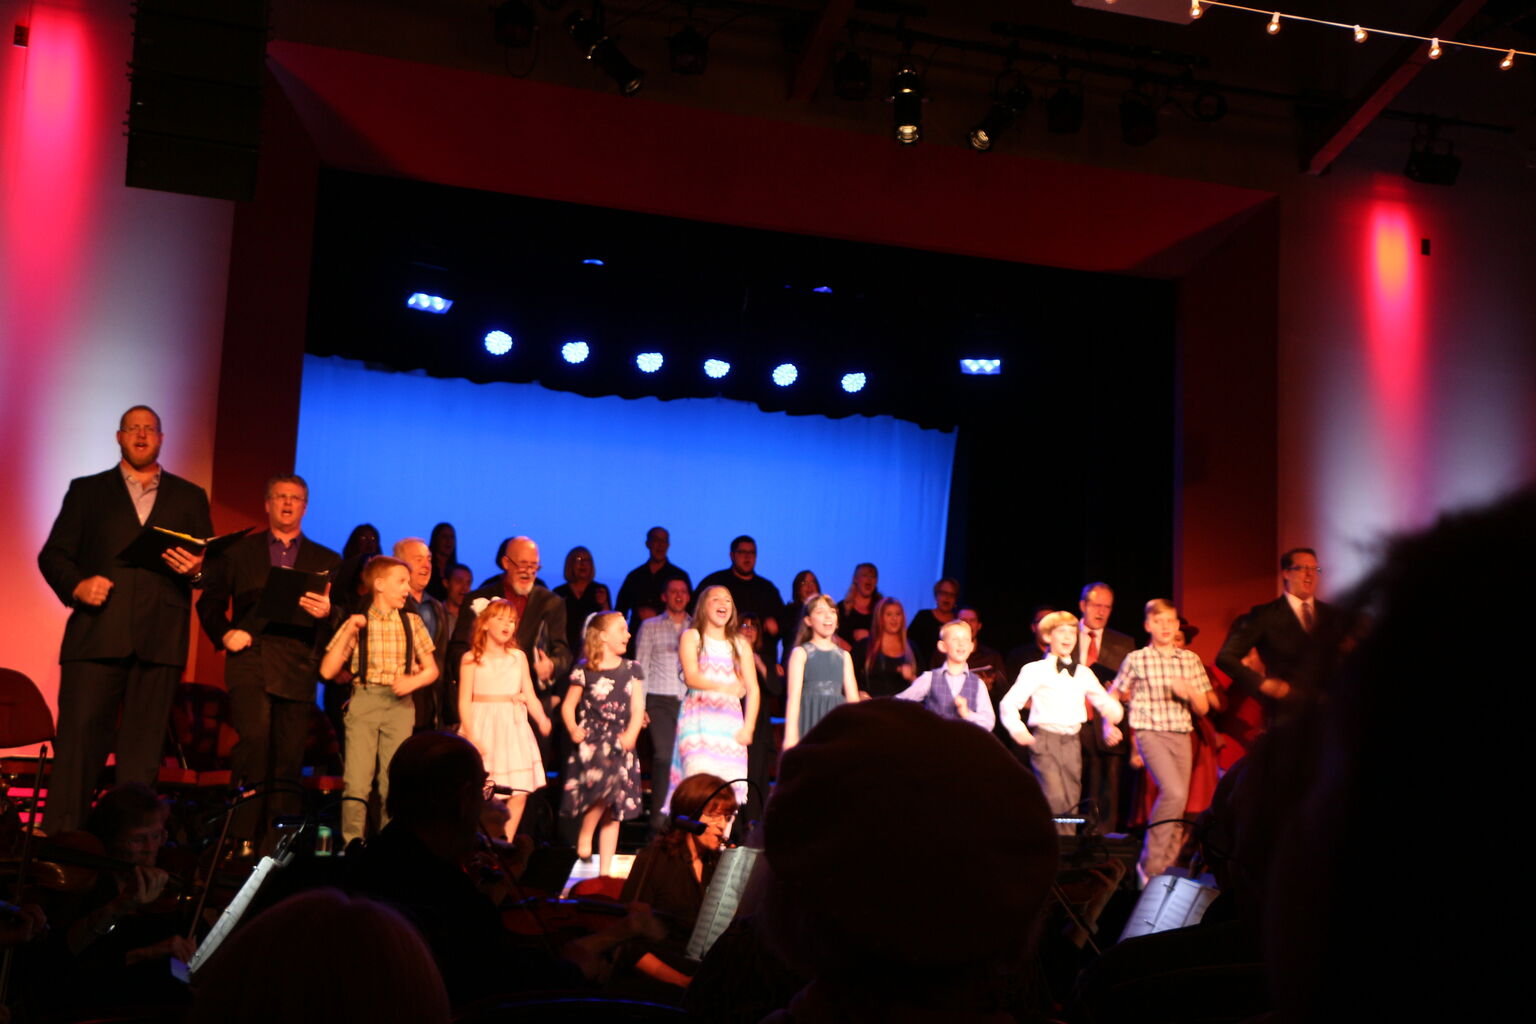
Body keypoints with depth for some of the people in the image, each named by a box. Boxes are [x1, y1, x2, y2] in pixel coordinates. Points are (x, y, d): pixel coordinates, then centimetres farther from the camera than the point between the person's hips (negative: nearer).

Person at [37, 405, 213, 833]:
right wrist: (76, 585, -9)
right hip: (96, 634, 0)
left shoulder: (190, 498, 17)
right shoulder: (87, 491, 16)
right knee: (77, 741, -6)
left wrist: (196, 569, -11)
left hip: (160, 638, 1)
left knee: (143, 750, 1)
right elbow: (52, 555, 10)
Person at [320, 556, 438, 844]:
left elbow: (431, 669, 13)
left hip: (400, 704, 2)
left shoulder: (412, 622, 9)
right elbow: (327, 671, -1)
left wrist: (413, 681, -8)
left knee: (394, 782, 0)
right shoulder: (357, 624, 4)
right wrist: (348, 633, -7)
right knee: (356, 780, -7)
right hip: (364, 699, -1)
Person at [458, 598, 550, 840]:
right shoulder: (471, 659, 2)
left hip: (513, 729, 3)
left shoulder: (519, 657, 11)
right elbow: (465, 702, -3)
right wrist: (471, 736, -13)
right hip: (483, 728, -3)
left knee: (519, 794, -2)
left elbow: (530, 696, 8)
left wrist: (542, 720, -10)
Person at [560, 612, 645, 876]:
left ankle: (605, 869, 11)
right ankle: (584, 833, -3)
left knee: (614, 809, 4)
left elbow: (638, 708, 4)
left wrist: (631, 733, -13)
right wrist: (573, 728, -15)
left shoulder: (631, 670, 9)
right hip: (591, 740, -4)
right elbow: (568, 706, 4)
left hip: (620, 743, 4)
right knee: (603, 783, -29)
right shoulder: (585, 671, 0)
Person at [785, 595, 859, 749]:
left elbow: (853, 698, 12)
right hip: (810, 721, -3)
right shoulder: (801, 653, 3)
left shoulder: (844, 656, 14)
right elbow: (794, 695, -5)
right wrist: (790, 735, -13)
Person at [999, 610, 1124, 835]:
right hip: (1045, 740, -5)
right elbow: (1008, 704, -4)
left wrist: (1113, 711, -6)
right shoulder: (1035, 670, 0)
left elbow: (1105, 702, 17)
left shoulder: (1083, 673, 14)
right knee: (1056, 799, -17)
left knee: (1071, 802, 4)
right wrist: (1018, 731, -16)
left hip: (1072, 742, 5)